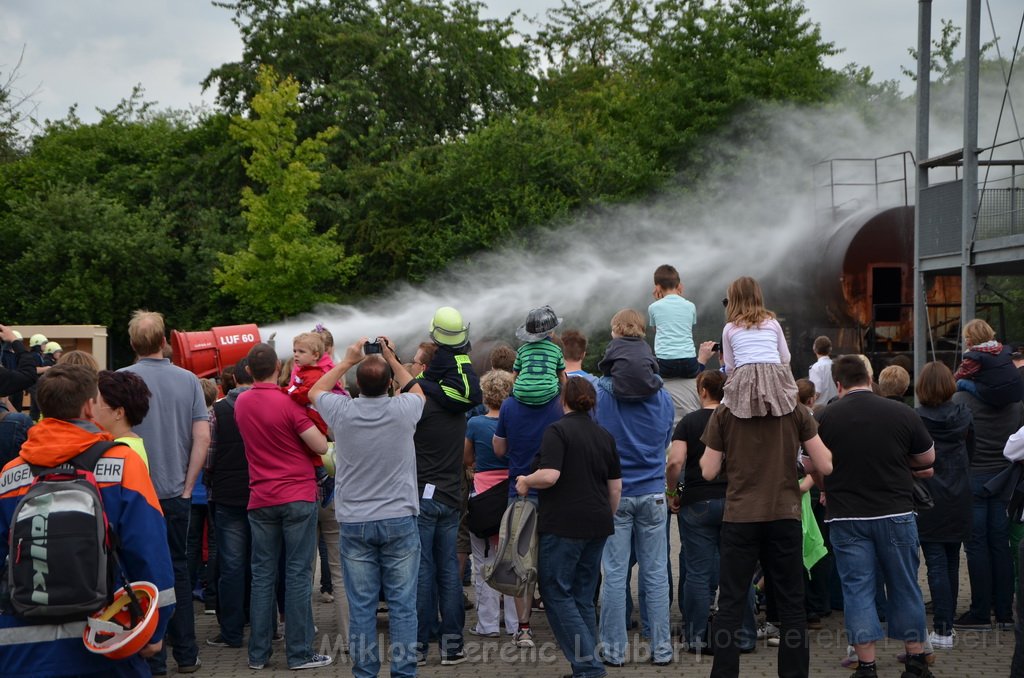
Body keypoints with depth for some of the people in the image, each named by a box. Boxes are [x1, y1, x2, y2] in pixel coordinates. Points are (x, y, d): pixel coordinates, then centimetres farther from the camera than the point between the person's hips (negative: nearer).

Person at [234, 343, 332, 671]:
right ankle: (299, 653, 1)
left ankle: (258, 653, 10)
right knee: (298, 576, -1)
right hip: (298, 497, -5)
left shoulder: (241, 403, 6)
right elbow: (321, 446, -10)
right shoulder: (288, 403, -12)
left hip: (260, 500, 5)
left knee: (262, 576, 8)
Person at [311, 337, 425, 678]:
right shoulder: (403, 411, -9)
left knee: (361, 606, 5)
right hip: (400, 521, 0)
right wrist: (393, 359, 25)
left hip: (355, 523, 1)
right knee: (402, 604, 3)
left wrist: (347, 360, 22)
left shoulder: (344, 412, -8)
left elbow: (315, 391, 17)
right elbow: (417, 391, 19)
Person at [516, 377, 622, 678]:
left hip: (563, 525, -7)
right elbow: (616, 486, 14)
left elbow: (549, 475, -20)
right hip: (597, 525, 7)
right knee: (583, 597, 12)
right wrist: (607, 517, 26)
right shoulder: (605, 436, 12)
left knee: (556, 593, 0)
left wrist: (525, 481, -2)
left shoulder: (558, 430, -8)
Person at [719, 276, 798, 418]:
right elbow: (785, 358, 19)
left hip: (743, 378, -1)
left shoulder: (729, 328, 13)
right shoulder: (773, 323, 17)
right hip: (775, 374, 2)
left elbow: (729, 367, 13)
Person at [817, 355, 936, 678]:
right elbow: (927, 459, 8)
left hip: (846, 517, 0)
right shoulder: (901, 413, -5)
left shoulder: (826, 417, -5)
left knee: (857, 590, 5)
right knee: (905, 587, 12)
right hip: (896, 513, 1)